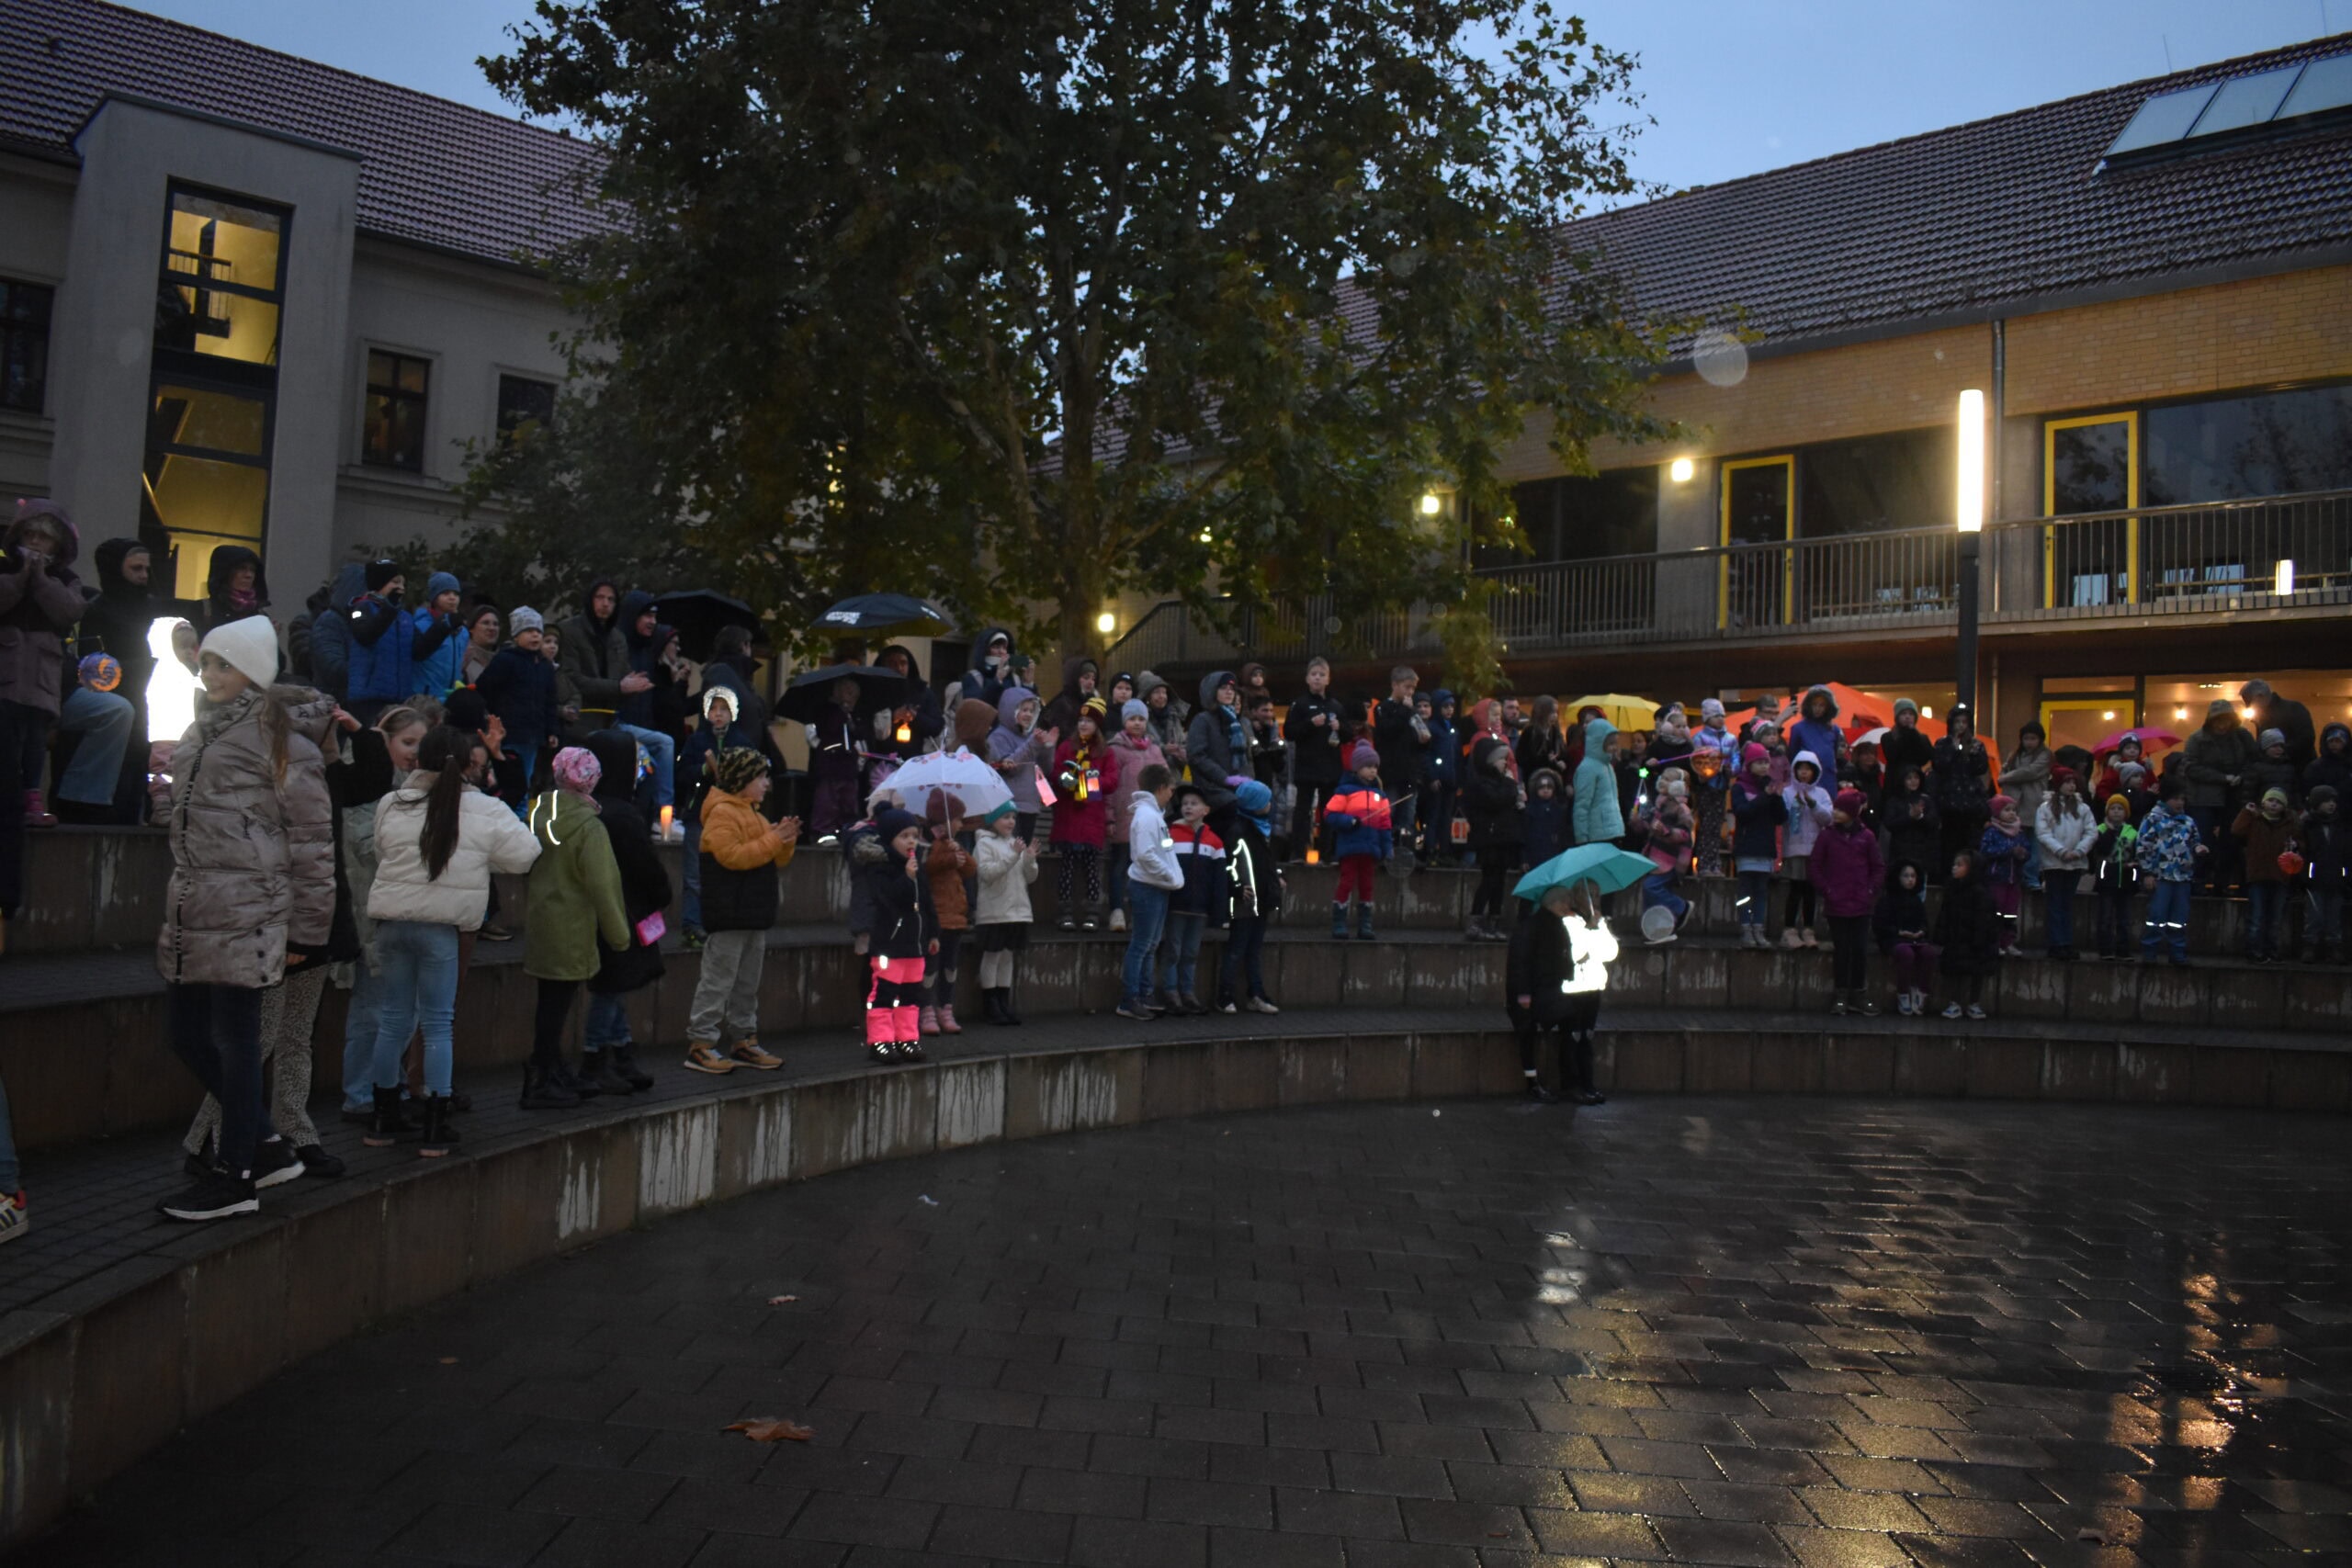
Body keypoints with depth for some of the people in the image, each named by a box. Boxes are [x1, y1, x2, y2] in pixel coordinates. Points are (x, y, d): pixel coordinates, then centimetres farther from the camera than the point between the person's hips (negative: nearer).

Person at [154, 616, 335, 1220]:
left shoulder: (279, 734, -7)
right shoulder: (202, 729, 18)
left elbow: (312, 836, -9)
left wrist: (304, 928, -9)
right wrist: (176, 909, 23)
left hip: (246, 913, -9)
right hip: (191, 914, 9)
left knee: (234, 1040, -1)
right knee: (188, 1035, 11)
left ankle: (236, 1176, 11)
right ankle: (268, 1146, 24)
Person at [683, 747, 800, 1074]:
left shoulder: (753, 815, 19)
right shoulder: (721, 813, -11)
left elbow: (777, 861, 23)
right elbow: (732, 856, -23)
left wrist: (786, 840, 3)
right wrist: (772, 840, -20)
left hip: (754, 914, 10)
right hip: (729, 915, -10)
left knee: (747, 984, 14)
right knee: (718, 981, -8)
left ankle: (744, 1041, 22)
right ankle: (700, 1045, -4)